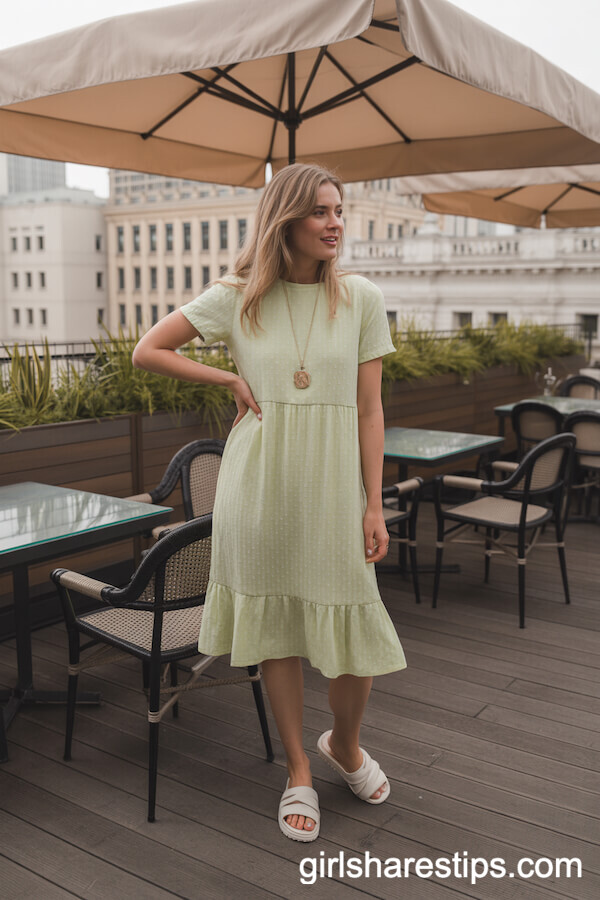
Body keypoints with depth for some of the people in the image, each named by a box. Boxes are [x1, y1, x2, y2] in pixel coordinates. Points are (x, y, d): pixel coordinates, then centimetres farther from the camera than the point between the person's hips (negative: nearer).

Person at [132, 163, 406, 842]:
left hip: (333, 478, 0)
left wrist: (374, 506, -4)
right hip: (259, 479, 0)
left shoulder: (361, 298, 1)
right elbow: (146, 352, 8)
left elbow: (369, 411, 0)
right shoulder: (237, 297, 0)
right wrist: (231, 379, 0)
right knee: (275, 623, 9)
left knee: (355, 632, 1)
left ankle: (344, 744, 34)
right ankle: (298, 770, 30)